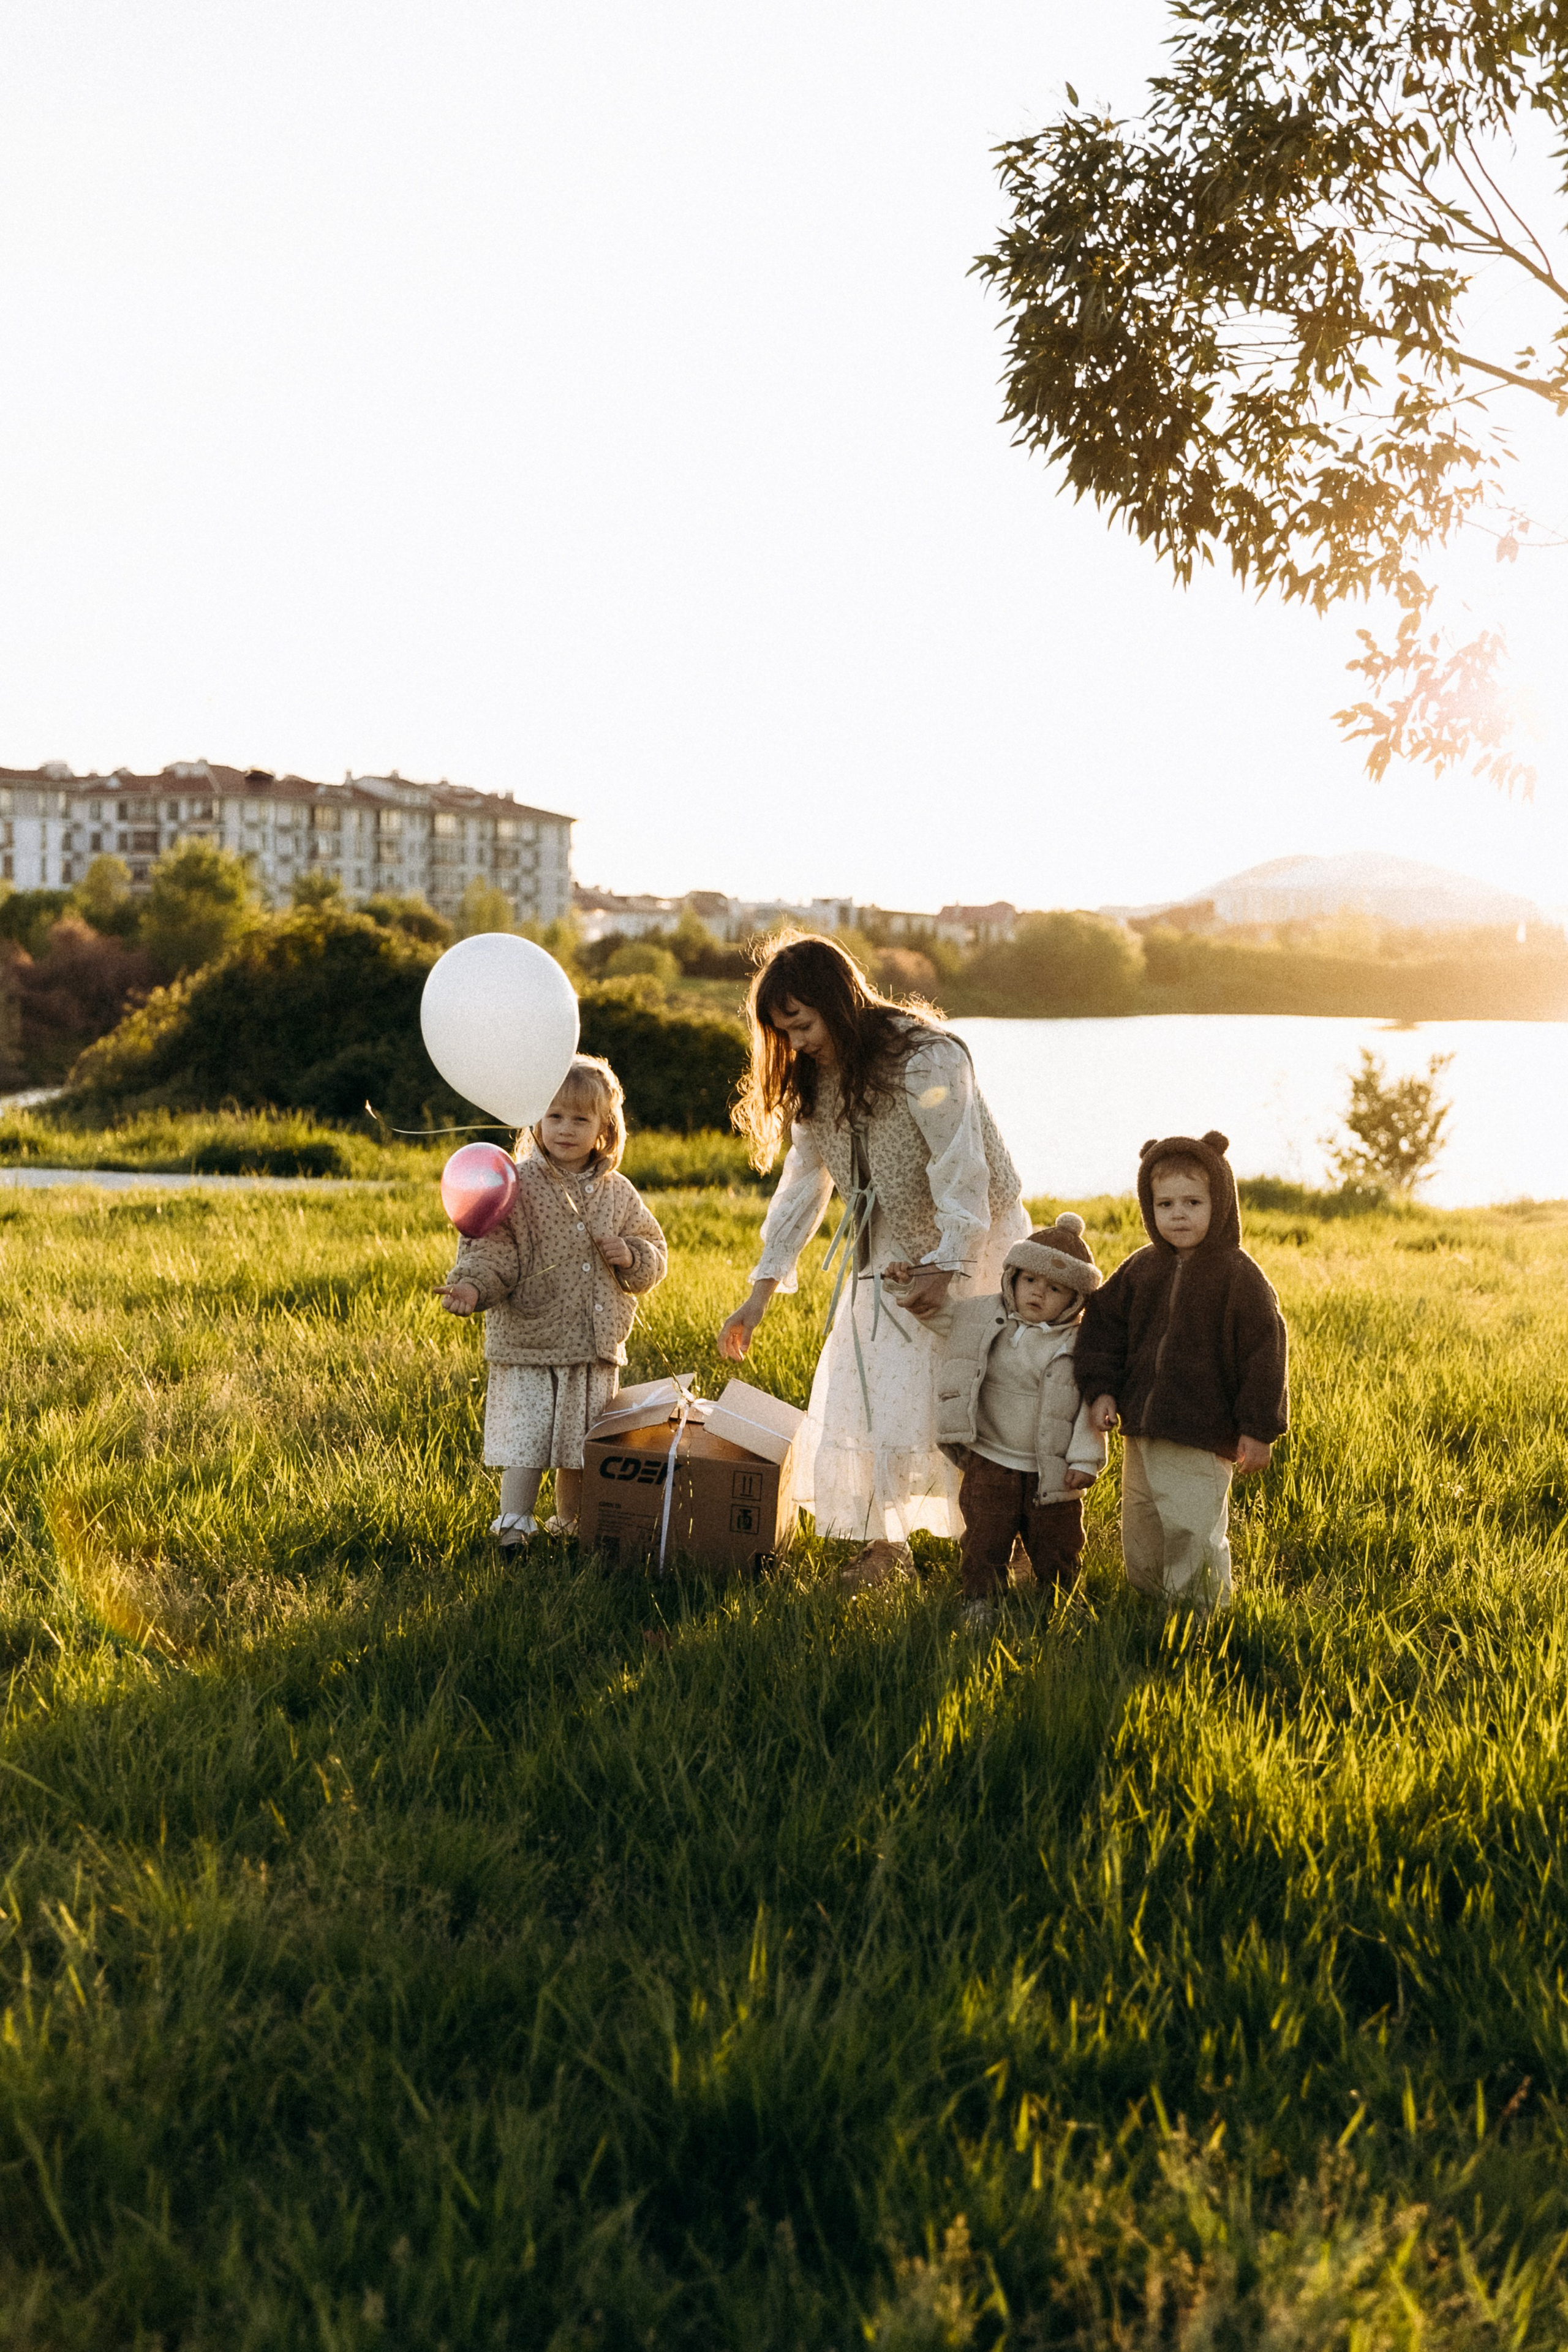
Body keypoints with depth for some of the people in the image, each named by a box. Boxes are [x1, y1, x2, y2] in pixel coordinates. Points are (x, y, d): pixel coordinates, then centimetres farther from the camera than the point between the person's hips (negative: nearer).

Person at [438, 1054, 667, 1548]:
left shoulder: (617, 1194, 7)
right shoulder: (516, 1185, -5)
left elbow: (655, 1254, 15)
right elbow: (492, 1249, -11)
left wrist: (632, 1257, -7)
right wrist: (472, 1286, -29)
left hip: (596, 1349, 4)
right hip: (528, 1343, -4)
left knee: (583, 1445, 14)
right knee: (524, 1440, -6)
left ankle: (570, 1526, 30)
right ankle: (512, 1529, 0)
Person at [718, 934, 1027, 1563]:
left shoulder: (926, 1060, -24)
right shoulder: (816, 1080, 0)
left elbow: (962, 1171, -24)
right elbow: (802, 1186, 3)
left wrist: (944, 1269, -27)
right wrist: (760, 1294, 0)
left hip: (968, 1247, -7)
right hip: (888, 1252, 7)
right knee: (863, 1389, 2)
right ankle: (885, 1541, 10)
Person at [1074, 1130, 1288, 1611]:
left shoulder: (1237, 1275, -9)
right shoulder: (1140, 1269, 7)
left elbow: (1264, 1351, -9)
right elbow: (1104, 1324, 16)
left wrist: (1259, 1430, -10)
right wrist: (1102, 1389, 4)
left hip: (1202, 1441, -6)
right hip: (1141, 1432, 6)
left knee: (1194, 1541, -6)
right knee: (1140, 1542, 15)